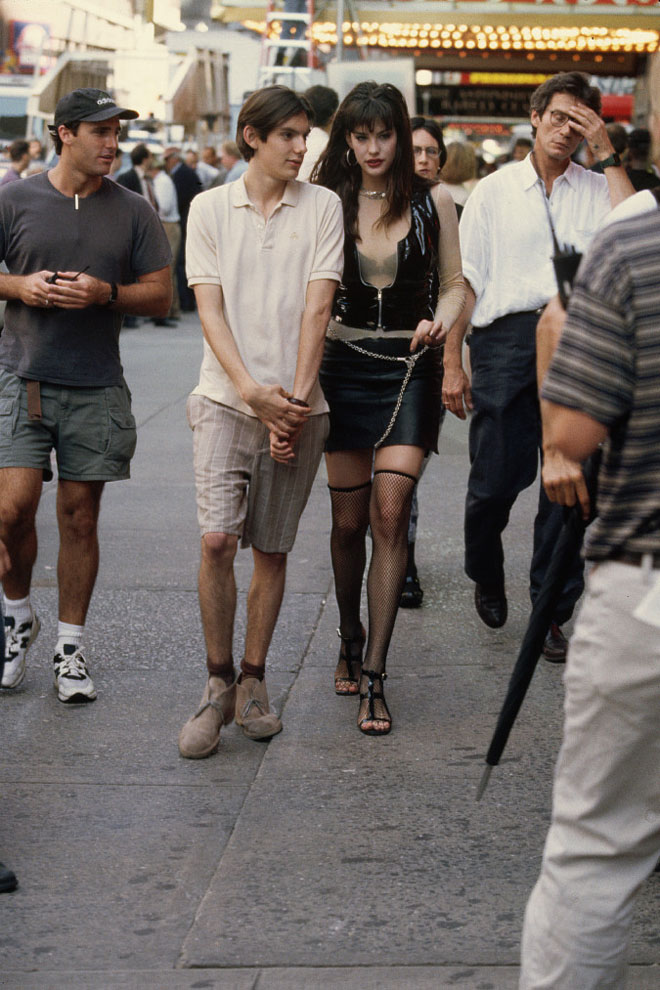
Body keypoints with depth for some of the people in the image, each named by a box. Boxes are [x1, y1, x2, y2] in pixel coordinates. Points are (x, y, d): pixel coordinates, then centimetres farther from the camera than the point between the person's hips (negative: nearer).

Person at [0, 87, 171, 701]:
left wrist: (106, 293, -13)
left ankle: (69, 648, 15)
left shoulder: (134, 213, 5)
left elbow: (160, 297, 5)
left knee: (80, 516, 4)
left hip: (96, 388, 1)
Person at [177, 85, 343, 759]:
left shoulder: (322, 207, 5)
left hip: (297, 403, 1)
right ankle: (219, 684, 1)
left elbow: (317, 306, -3)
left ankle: (253, 679, 19)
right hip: (226, 398, -1)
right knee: (217, 539, -13)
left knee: (272, 550, 5)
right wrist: (252, 389, -13)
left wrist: (294, 399, -11)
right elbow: (210, 308, -1)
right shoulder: (210, 208, 6)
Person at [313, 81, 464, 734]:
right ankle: (350, 640, 31)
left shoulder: (433, 202, 4)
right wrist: (319, 327, -9)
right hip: (344, 367, 1)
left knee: (389, 514, -12)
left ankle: (372, 678, -10)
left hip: (409, 368, -1)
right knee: (348, 521, 6)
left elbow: (453, 284, 9)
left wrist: (440, 321, -11)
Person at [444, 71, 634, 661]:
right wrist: (452, 363, 5)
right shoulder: (493, 192, 12)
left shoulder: (598, 189, 12)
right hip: (505, 336, 0)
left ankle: (552, 612, 11)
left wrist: (606, 153, -5)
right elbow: (466, 280, 10)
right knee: (496, 477, 1)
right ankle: (486, 576, 30)